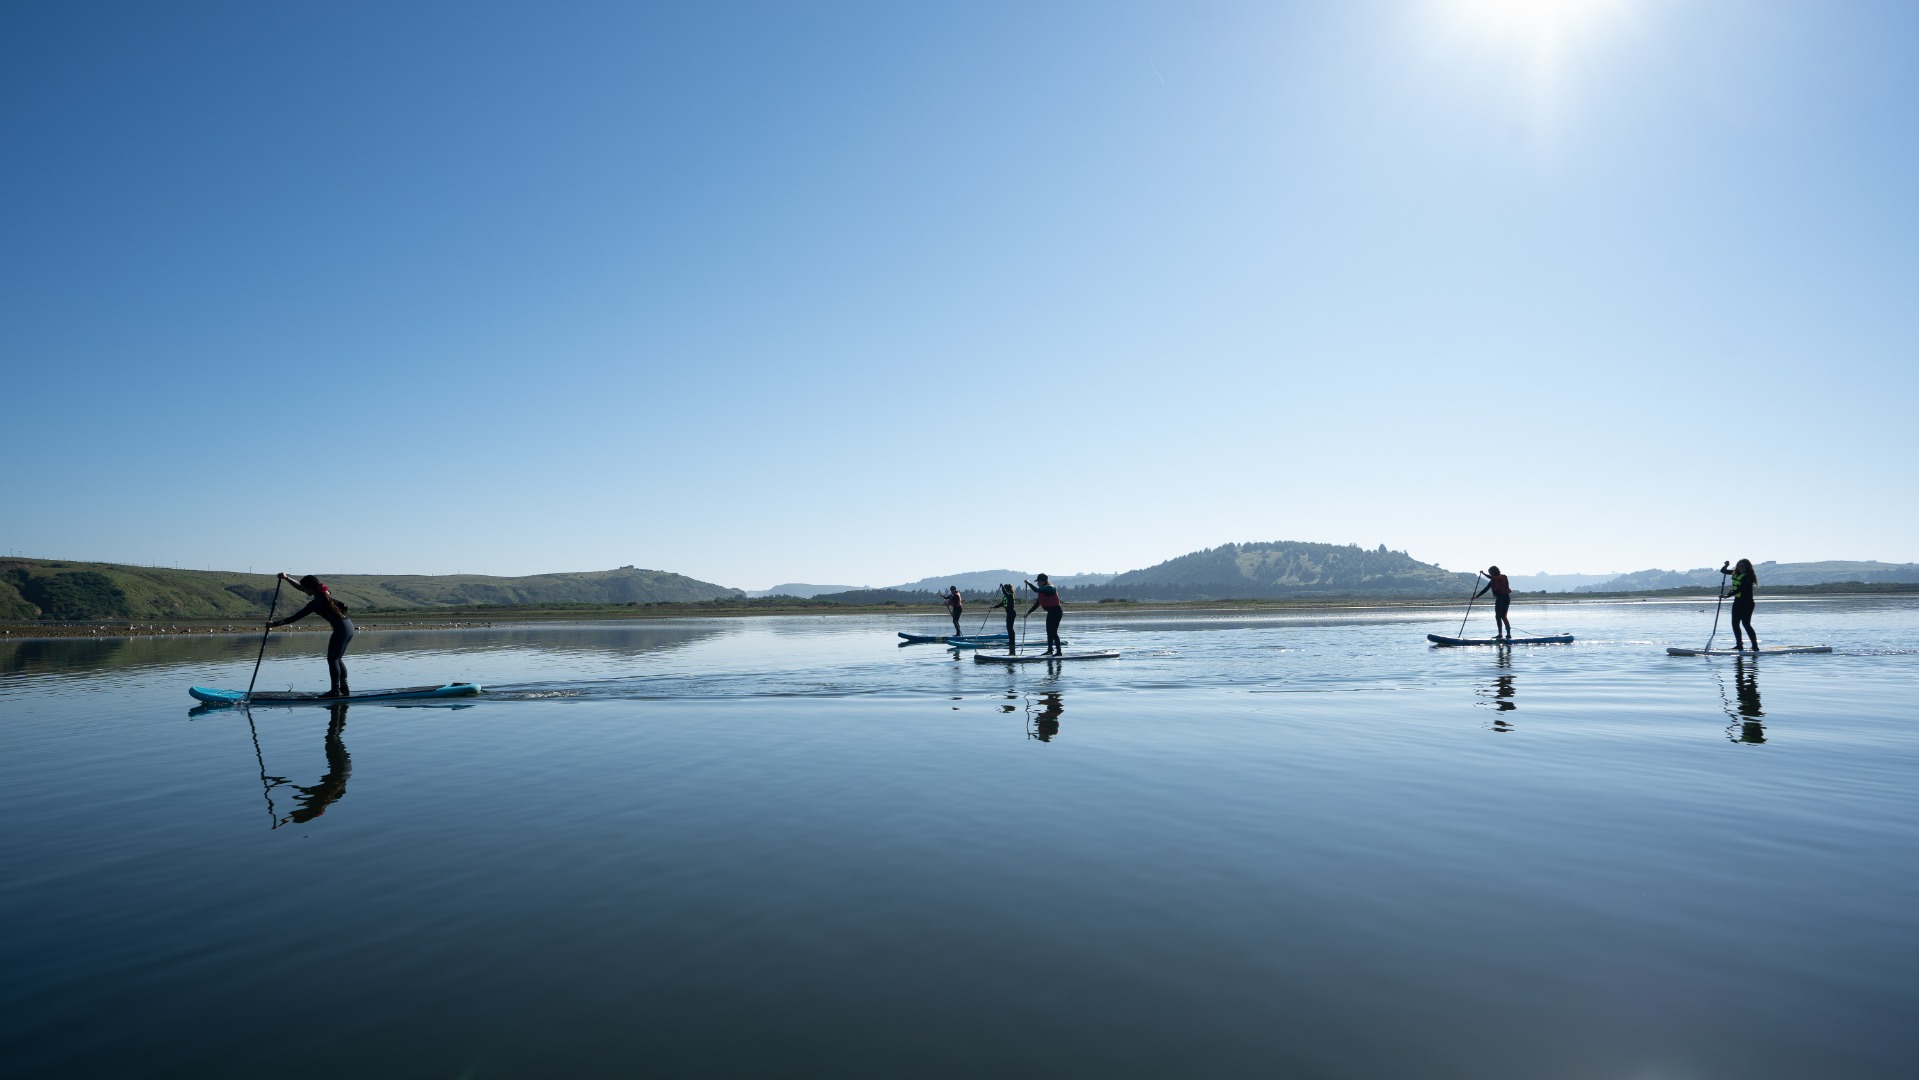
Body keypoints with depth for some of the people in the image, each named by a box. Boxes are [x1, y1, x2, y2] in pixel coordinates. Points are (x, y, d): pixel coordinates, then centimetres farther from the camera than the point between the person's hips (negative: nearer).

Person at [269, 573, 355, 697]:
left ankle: (335, 690, 3)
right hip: (348, 626, 9)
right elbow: (300, 587, 25)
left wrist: (275, 624, -5)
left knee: (332, 659, 0)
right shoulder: (324, 593, 11)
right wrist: (287, 578, 23)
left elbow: (296, 617, -11)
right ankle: (344, 688, 20)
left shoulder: (316, 602, -14)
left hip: (341, 629, -9)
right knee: (337, 658, 17)